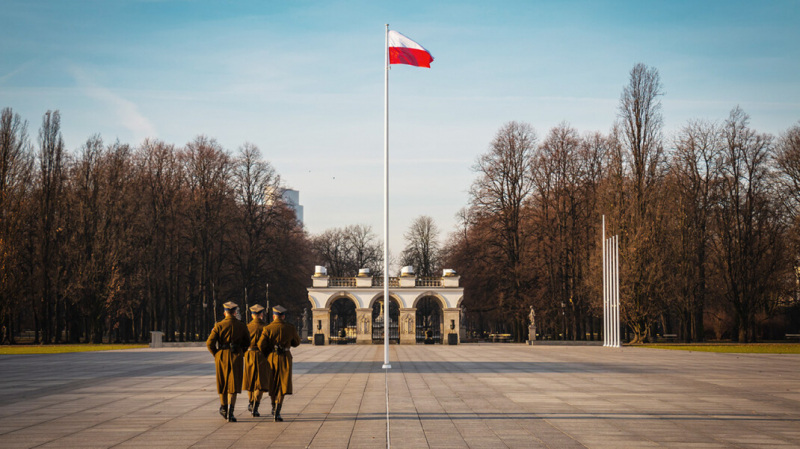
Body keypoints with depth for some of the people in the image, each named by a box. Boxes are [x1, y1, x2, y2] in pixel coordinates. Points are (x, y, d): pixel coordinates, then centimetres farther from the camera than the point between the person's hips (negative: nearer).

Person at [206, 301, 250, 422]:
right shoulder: (242, 326, -1)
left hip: (221, 357, 0)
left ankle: (223, 408, 32)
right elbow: (247, 343, 8)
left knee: (222, 384, 17)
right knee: (233, 385, -1)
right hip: (236, 358, 0)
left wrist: (215, 354, 7)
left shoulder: (219, 326, -5)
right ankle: (230, 412, -13)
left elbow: (209, 343, -9)